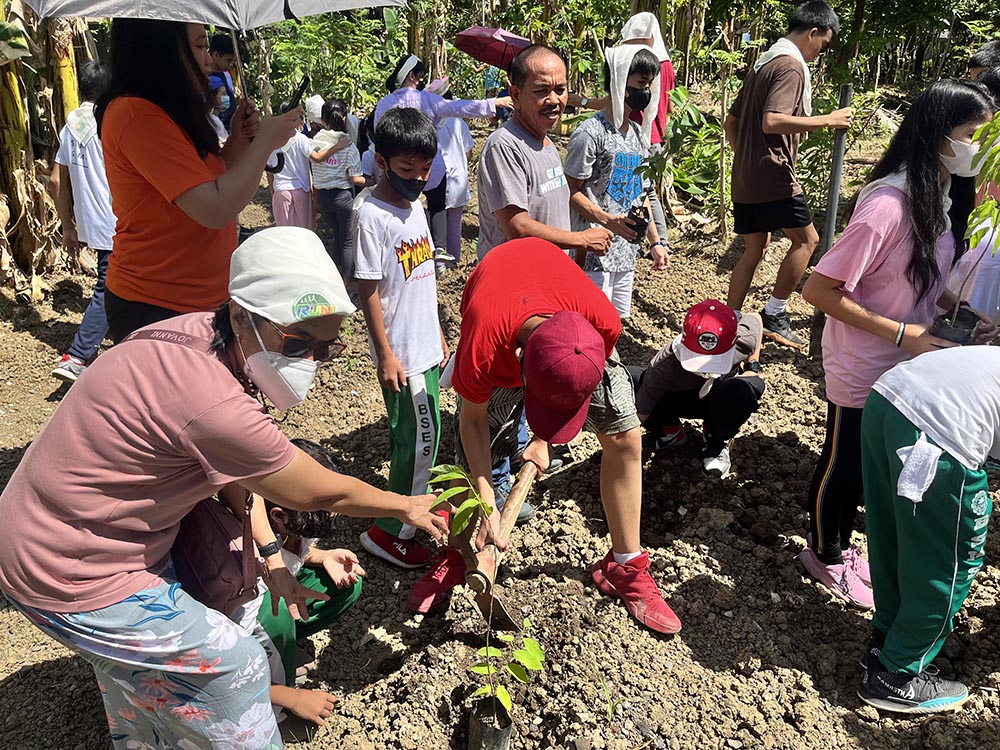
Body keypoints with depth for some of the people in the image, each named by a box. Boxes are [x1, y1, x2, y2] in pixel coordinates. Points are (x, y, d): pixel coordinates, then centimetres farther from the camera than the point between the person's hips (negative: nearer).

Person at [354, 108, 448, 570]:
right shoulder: (373, 215, -16)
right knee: (419, 438, -2)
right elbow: (368, 290, -16)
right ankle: (390, 531, 12)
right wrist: (385, 354, -16)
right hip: (400, 351, -8)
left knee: (420, 435, 18)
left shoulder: (415, 205, 9)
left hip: (425, 345, 8)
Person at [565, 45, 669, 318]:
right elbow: (571, 192, -14)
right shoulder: (591, 133, -13)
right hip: (595, 252, -8)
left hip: (626, 251, 8)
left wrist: (656, 241, 14)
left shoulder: (637, 134, 12)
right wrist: (608, 220, -25)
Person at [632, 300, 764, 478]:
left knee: (744, 390, -39)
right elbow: (640, 416, -34)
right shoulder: (664, 369, -40)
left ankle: (718, 442, -4)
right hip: (675, 399, 0)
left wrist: (753, 367, -6)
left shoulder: (743, 341, -31)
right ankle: (670, 430, 1)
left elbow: (754, 317, -5)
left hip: (720, 401, 1)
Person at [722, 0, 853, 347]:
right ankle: (774, 315, 3)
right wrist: (827, 120, -18)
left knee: (754, 249, 12)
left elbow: (730, 123, 23)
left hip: (744, 178, 9)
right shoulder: (791, 66, -10)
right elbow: (772, 122, -25)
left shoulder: (762, 64, 19)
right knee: (806, 239, 2)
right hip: (773, 176, -9)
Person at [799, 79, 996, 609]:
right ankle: (824, 555, 37)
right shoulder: (889, 205, -28)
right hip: (861, 369, -8)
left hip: (906, 366, 8)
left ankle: (841, 545, 45)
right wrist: (902, 333, -25)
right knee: (844, 465, 11)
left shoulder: (946, 196, -1)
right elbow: (818, 290, -27)